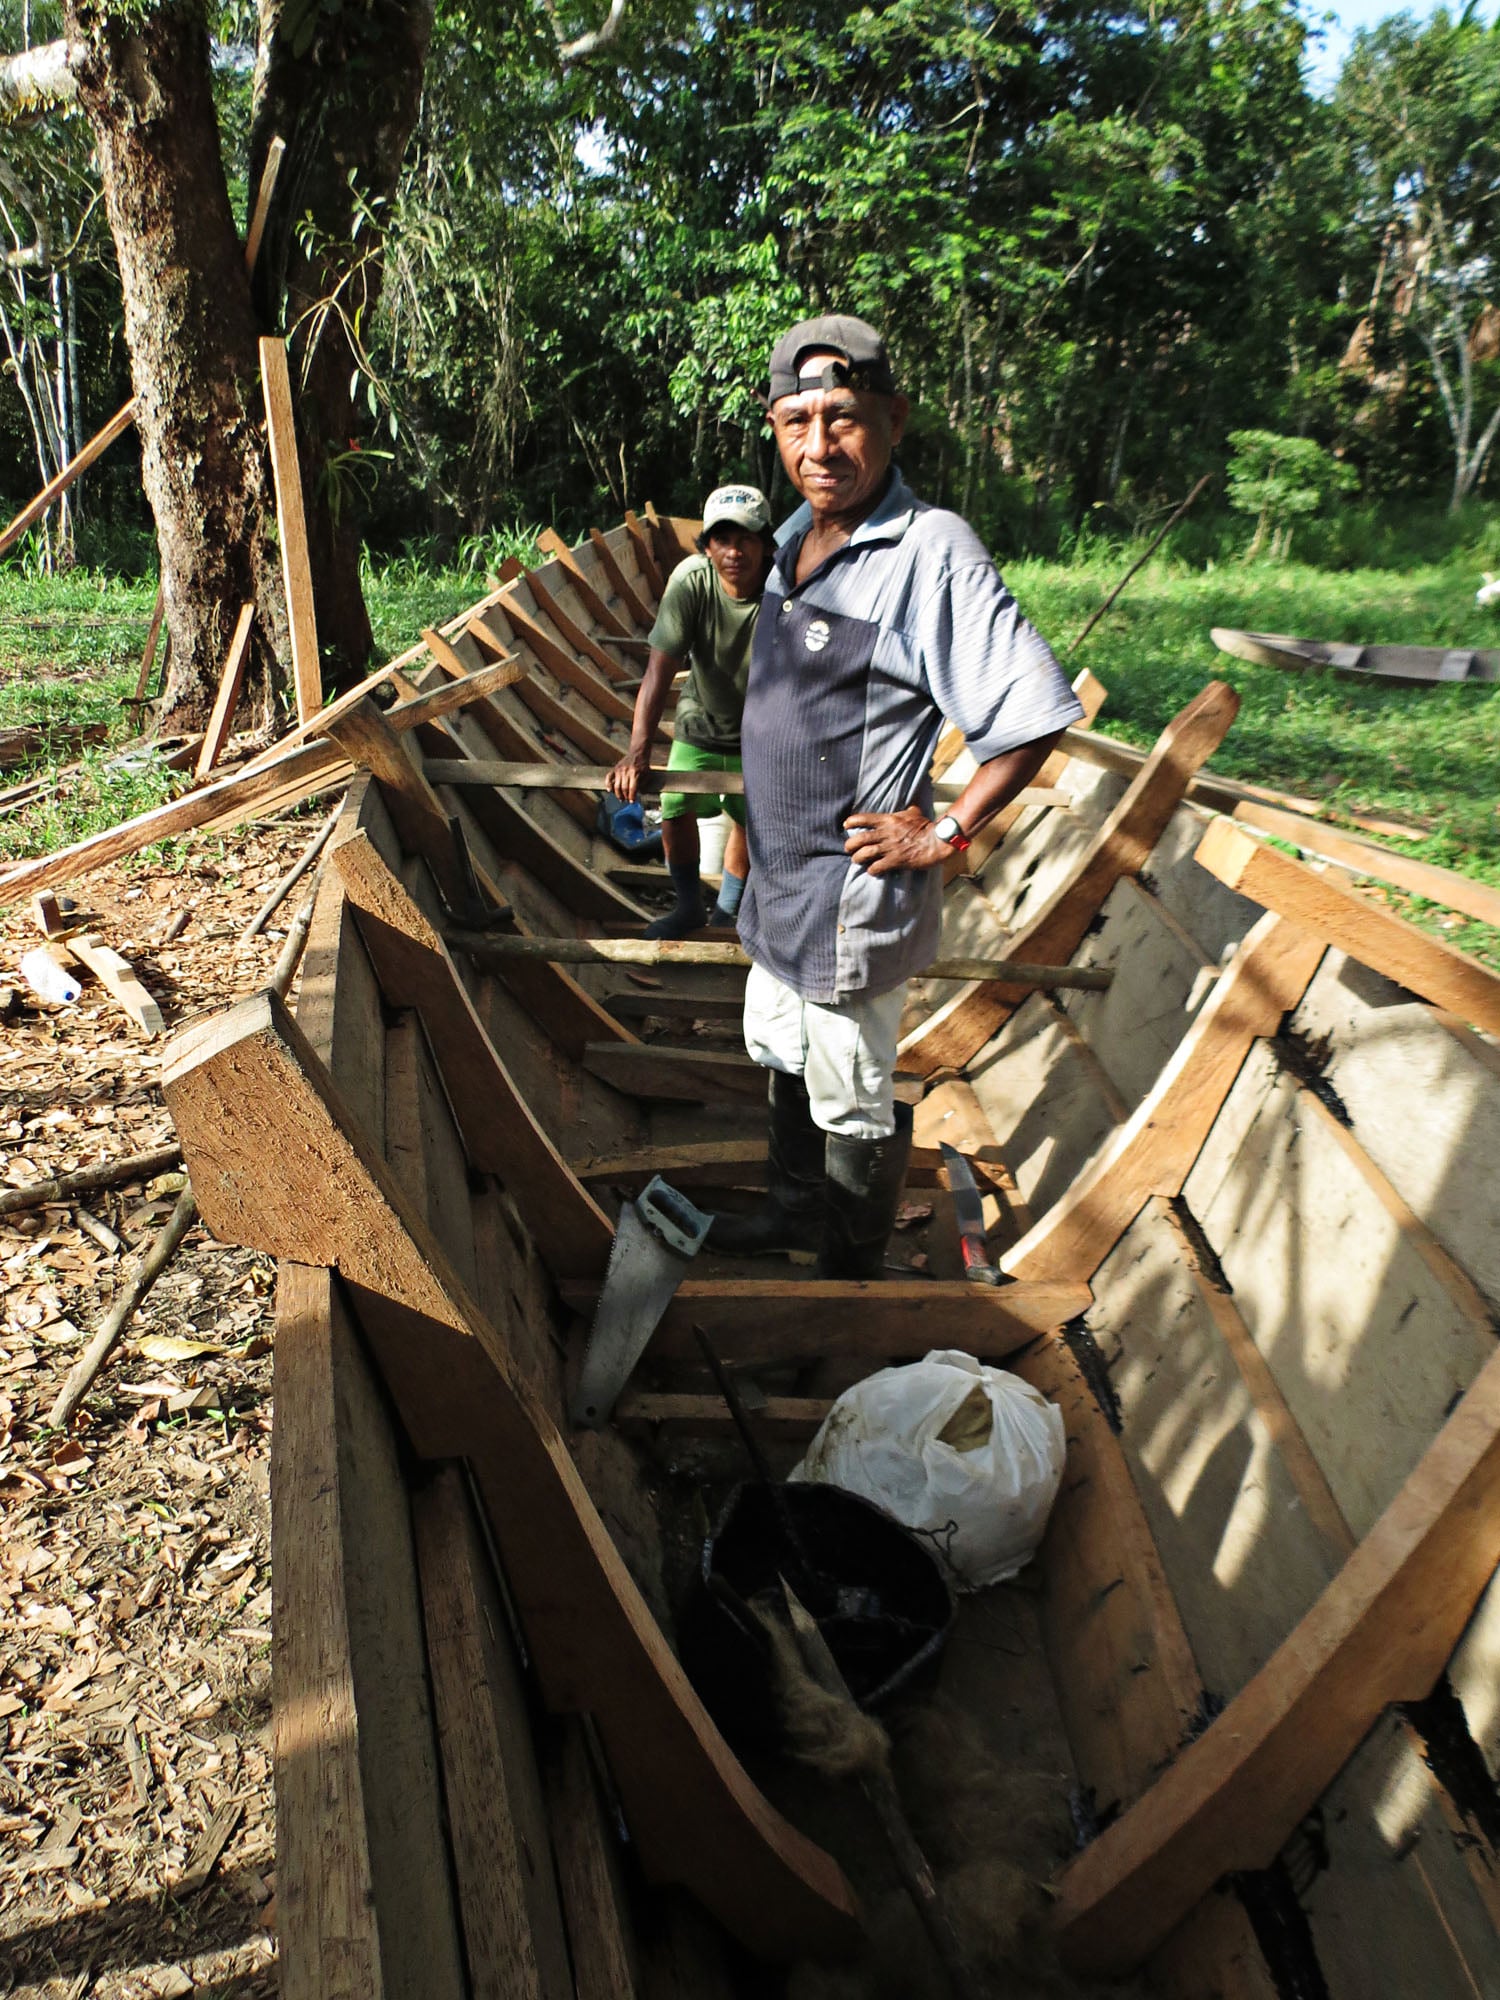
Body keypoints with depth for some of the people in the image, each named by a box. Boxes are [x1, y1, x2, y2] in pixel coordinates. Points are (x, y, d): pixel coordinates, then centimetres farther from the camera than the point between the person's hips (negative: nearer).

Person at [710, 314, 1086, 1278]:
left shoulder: (932, 551, -21)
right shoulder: (799, 538, 5)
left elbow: (1035, 713, -23)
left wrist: (946, 833, -18)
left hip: (855, 889, -9)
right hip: (781, 874, 9)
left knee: (853, 1101, 9)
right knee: (784, 1060, 26)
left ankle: (852, 1270, 32)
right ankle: (798, 1210, 49)